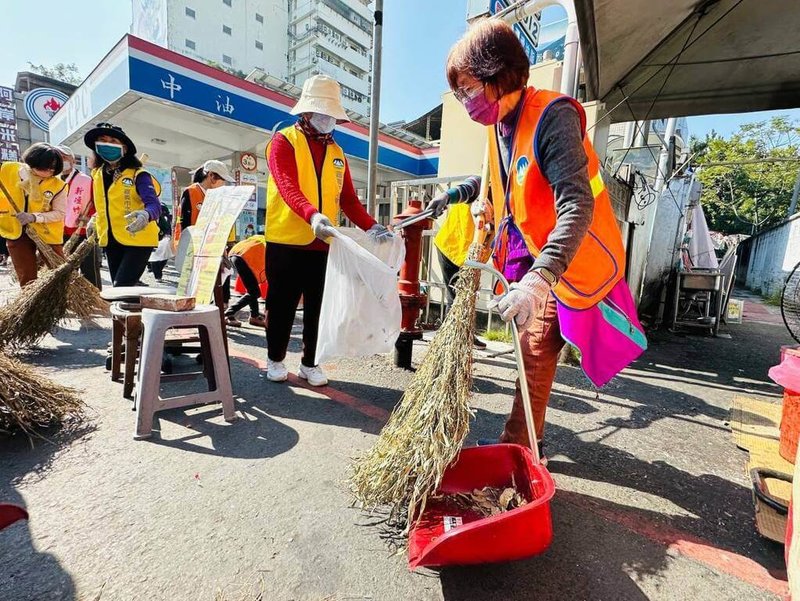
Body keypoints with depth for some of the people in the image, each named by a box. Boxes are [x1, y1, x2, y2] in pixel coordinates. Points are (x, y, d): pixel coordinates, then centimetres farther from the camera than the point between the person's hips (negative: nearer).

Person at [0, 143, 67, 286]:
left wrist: (34, 217, -24)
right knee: (27, 278, 9)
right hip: (16, 232, 2)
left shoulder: (58, 185, -12)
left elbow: (59, 213, -11)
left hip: (47, 233, -2)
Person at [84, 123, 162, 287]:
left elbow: (154, 204, -23)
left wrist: (145, 216, -42)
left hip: (137, 240, -7)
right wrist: (95, 220, 14)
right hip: (111, 240, 7)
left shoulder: (137, 175, -10)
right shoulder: (97, 174, 11)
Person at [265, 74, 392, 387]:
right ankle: (275, 359, 25)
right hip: (286, 243, -4)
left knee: (318, 308, 8)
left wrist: (370, 226, -5)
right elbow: (287, 187, -18)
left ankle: (310, 362, 23)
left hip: (324, 245, 4)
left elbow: (348, 198, 11)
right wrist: (311, 215, -36)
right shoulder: (284, 141, -1)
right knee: (282, 306, 7)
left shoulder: (336, 152, 15)